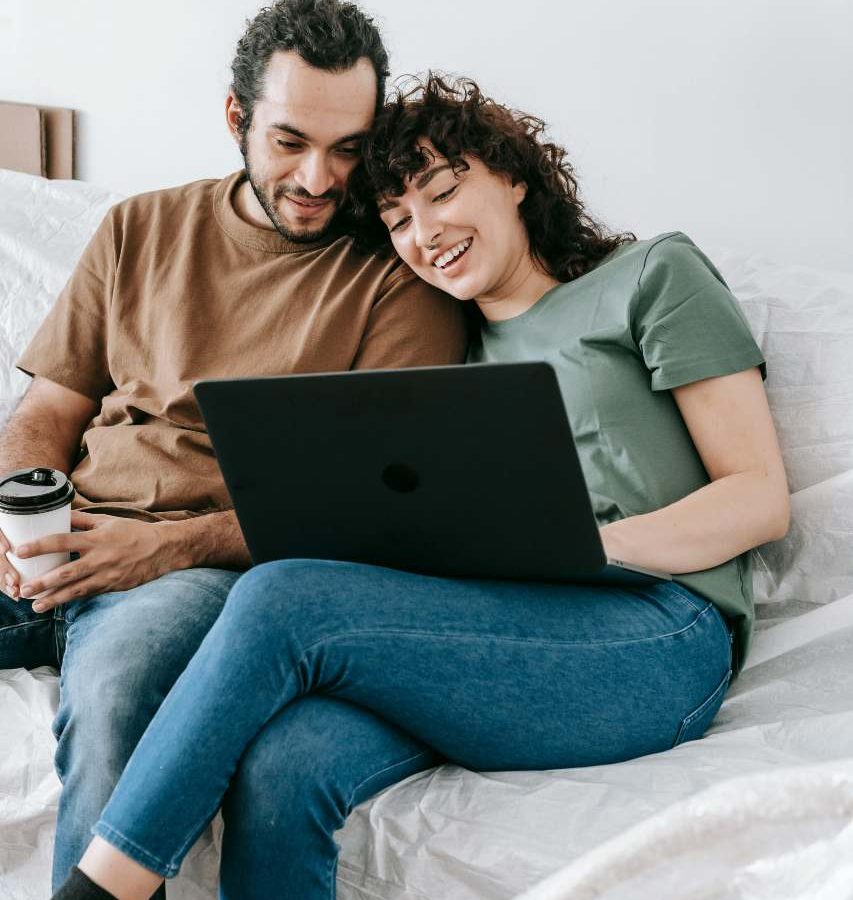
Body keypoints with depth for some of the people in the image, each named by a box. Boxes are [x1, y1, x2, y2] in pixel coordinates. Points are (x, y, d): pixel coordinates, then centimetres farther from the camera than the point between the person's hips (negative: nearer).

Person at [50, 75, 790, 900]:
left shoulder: (653, 275, 12)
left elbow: (761, 497, 2)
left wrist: (589, 544, -13)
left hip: (656, 630, -4)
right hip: (507, 631, 5)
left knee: (280, 599, -24)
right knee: (288, 760, -29)